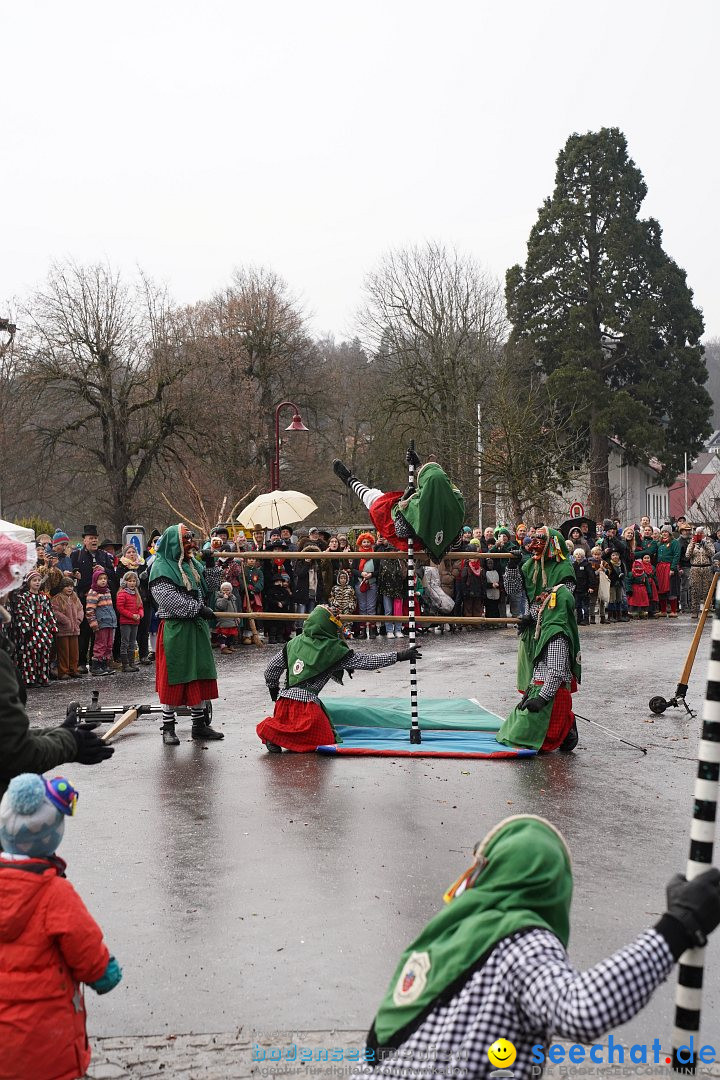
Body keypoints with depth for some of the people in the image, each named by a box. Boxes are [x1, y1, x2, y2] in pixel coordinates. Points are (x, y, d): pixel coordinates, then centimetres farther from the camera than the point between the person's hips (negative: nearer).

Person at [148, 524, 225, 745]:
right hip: (174, 629, -7)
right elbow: (169, 598, -20)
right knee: (173, 678, -1)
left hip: (197, 627, 7)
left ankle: (199, 724, 20)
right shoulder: (161, 567, -9)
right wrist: (197, 608, -21)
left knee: (199, 676, 10)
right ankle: (168, 728, 8)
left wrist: (211, 566, 1)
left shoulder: (193, 564, 14)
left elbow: (210, 586, 17)